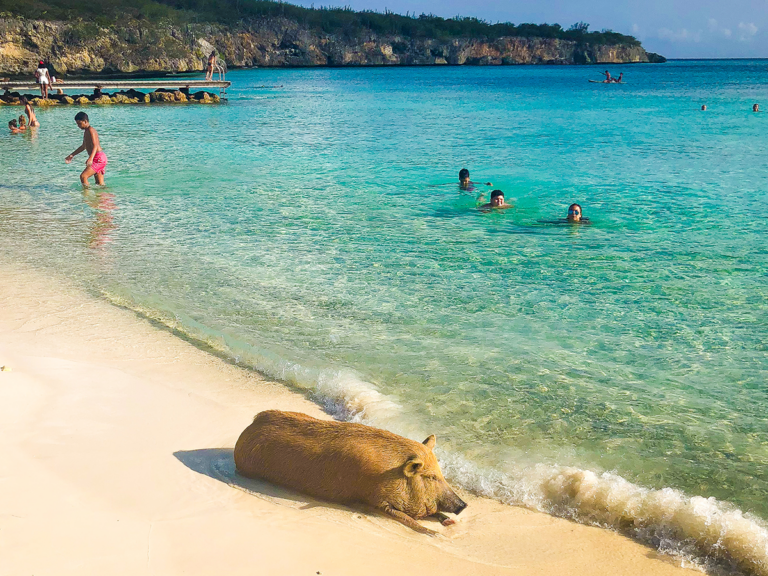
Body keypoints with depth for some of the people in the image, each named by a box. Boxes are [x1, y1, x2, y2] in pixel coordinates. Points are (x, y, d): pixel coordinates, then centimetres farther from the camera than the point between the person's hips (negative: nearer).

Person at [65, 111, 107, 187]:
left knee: (83, 176, -19)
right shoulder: (86, 131, 20)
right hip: (98, 159, 10)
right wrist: (72, 155, 35)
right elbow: (84, 146, 33)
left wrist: (90, 158, -39)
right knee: (100, 184, 12)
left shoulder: (90, 130, -11)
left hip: (99, 158, -10)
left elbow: (95, 146, -24)